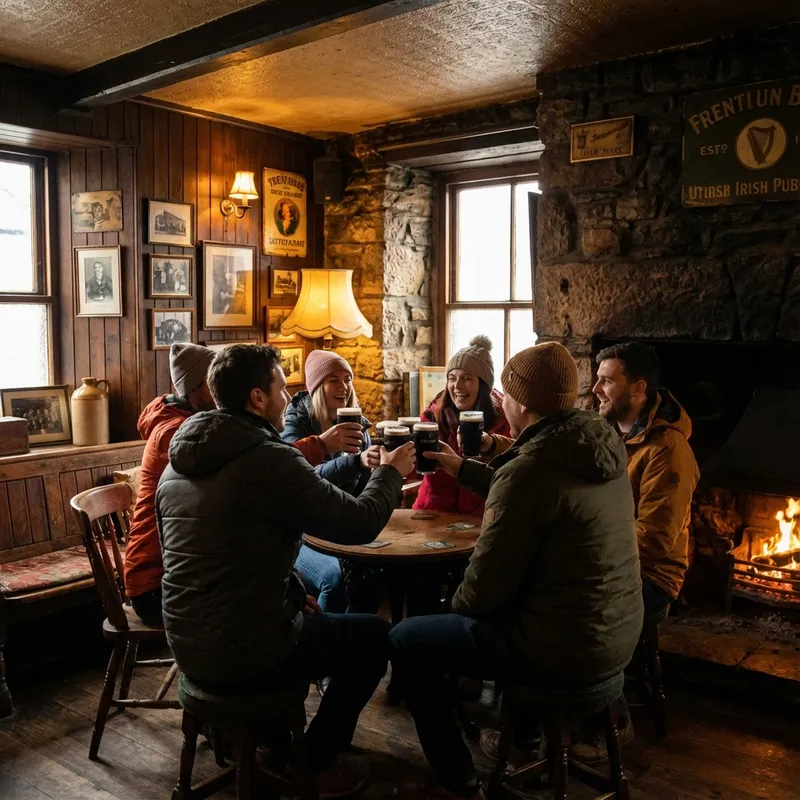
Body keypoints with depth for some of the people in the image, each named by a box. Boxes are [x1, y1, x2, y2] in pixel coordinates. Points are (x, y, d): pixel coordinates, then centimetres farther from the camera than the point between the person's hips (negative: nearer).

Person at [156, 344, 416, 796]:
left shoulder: (181, 460, 5)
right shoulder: (269, 459, -22)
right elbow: (360, 524, -16)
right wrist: (390, 473, 3)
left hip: (189, 648, 8)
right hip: (246, 657, -8)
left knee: (309, 613, 32)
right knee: (375, 635, 15)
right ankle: (314, 763, 25)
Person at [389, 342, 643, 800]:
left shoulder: (530, 468, -25)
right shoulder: (600, 448, 2)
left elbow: (486, 587, -19)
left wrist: (456, 604, 3)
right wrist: (464, 469, 24)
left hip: (562, 647, -9)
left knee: (406, 641, 6)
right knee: (466, 615, 31)